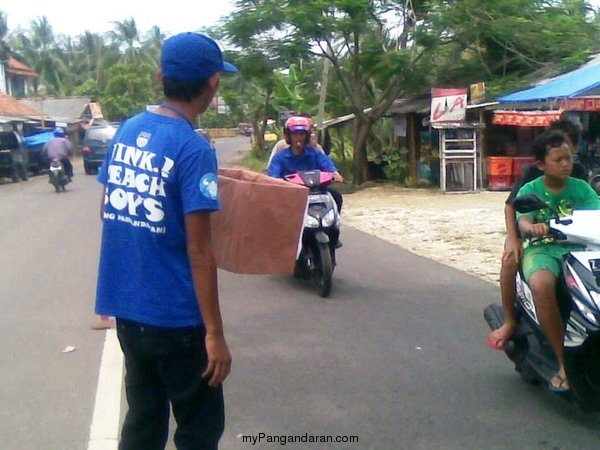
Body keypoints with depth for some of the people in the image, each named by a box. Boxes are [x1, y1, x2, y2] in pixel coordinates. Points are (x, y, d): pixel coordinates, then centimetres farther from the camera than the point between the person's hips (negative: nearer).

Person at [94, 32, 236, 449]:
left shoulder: (126, 130, 3)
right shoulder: (194, 148, -18)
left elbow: (107, 210, 13)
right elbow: (199, 251, -20)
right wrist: (215, 333, -15)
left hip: (126, 306, 7)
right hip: (176, 315, -7)